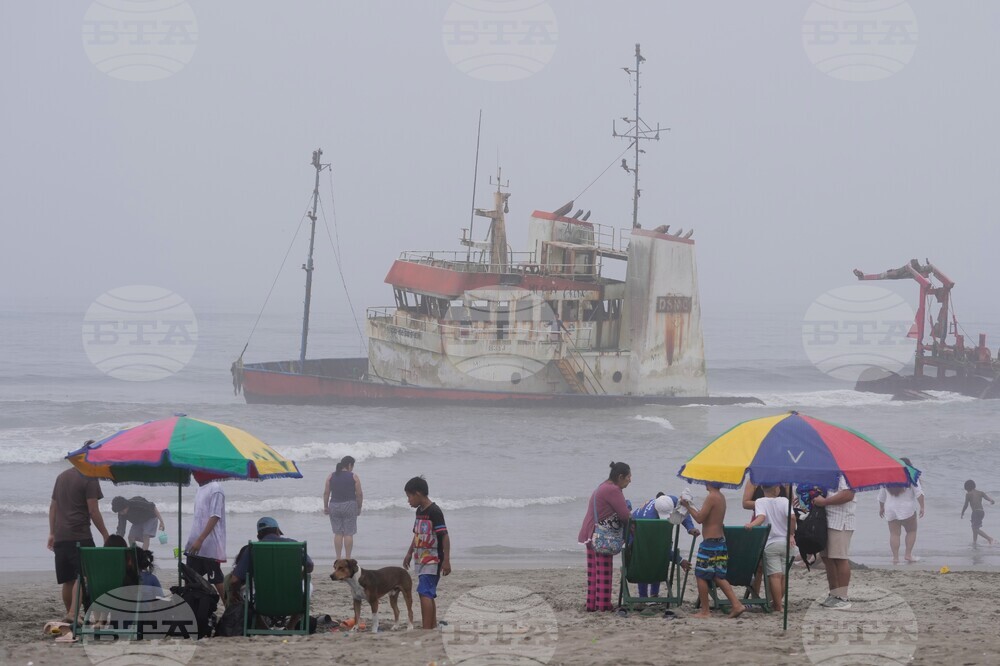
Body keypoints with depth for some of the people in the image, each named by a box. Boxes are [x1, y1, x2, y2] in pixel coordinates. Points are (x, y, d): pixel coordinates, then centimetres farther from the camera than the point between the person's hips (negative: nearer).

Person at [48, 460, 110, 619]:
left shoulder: (62, 477, 18)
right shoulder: (89, 479, -6)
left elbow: (53, 506, 20)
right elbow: (93, 511, -10)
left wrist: (52, 533, 23)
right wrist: (105, 535, -3)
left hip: (60, 536, 8)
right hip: (80, 536, -8)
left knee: (67, 580, 14)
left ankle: (69, 613, 20)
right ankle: (73, 612, -27)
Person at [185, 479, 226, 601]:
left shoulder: (215, 488, -13)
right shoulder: (200, 489, 13)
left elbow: (215, 517, -19)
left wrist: (200, 540, -23)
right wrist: (194, 540, 18)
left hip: (210, 545, -9)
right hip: (195, 544, 9)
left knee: (216, 579, -3)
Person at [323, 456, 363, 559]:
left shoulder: (331, 477, 5)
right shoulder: (354, 477, -3)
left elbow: (326, 493, 3)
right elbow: (359, 494, -3)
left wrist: (325, 506, 11)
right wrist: (359, 508, 8)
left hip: (334, 506, 3)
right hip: (349, 505, -3)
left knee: (338, 533, 7)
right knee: (348, 534, 1)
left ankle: (338, 558, 6)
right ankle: (348, 558, 1)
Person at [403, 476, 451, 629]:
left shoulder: (434, 512, -15)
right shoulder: (420, 511, 12)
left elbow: (445, 536, -17)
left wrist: (446, 560, -20)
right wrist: (409, 553, 26)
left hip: (433, 560, -9)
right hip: (421, 559, 9)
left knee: (424, 592, -16)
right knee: (429, 594, 12)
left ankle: (426, 628, -20)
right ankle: (433, 627, 17)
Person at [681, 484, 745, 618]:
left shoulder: (711, 497, -16)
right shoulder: (721, 497, 13)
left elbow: (699, 518, -18)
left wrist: (688, 506, -7)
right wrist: (691, 506, 23)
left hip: (710, 542, -9)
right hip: (721, 541, 9)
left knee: (701, 576, 1)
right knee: (718, 576, 12)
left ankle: (704, 611, 4)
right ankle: (736, 605, 3)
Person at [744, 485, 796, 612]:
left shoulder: (760, 502, -5)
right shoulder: (784, 501, 0)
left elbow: (761, 517, -24)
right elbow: (792, 517, -13)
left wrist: (752, 524, -39)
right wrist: (791, 534, -2)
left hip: (770, 544, -2)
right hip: (785, 543, 2)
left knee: (775, 575, -5)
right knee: (783, 575, 11)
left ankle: (778, 606, -8)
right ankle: (777, 601, 16)